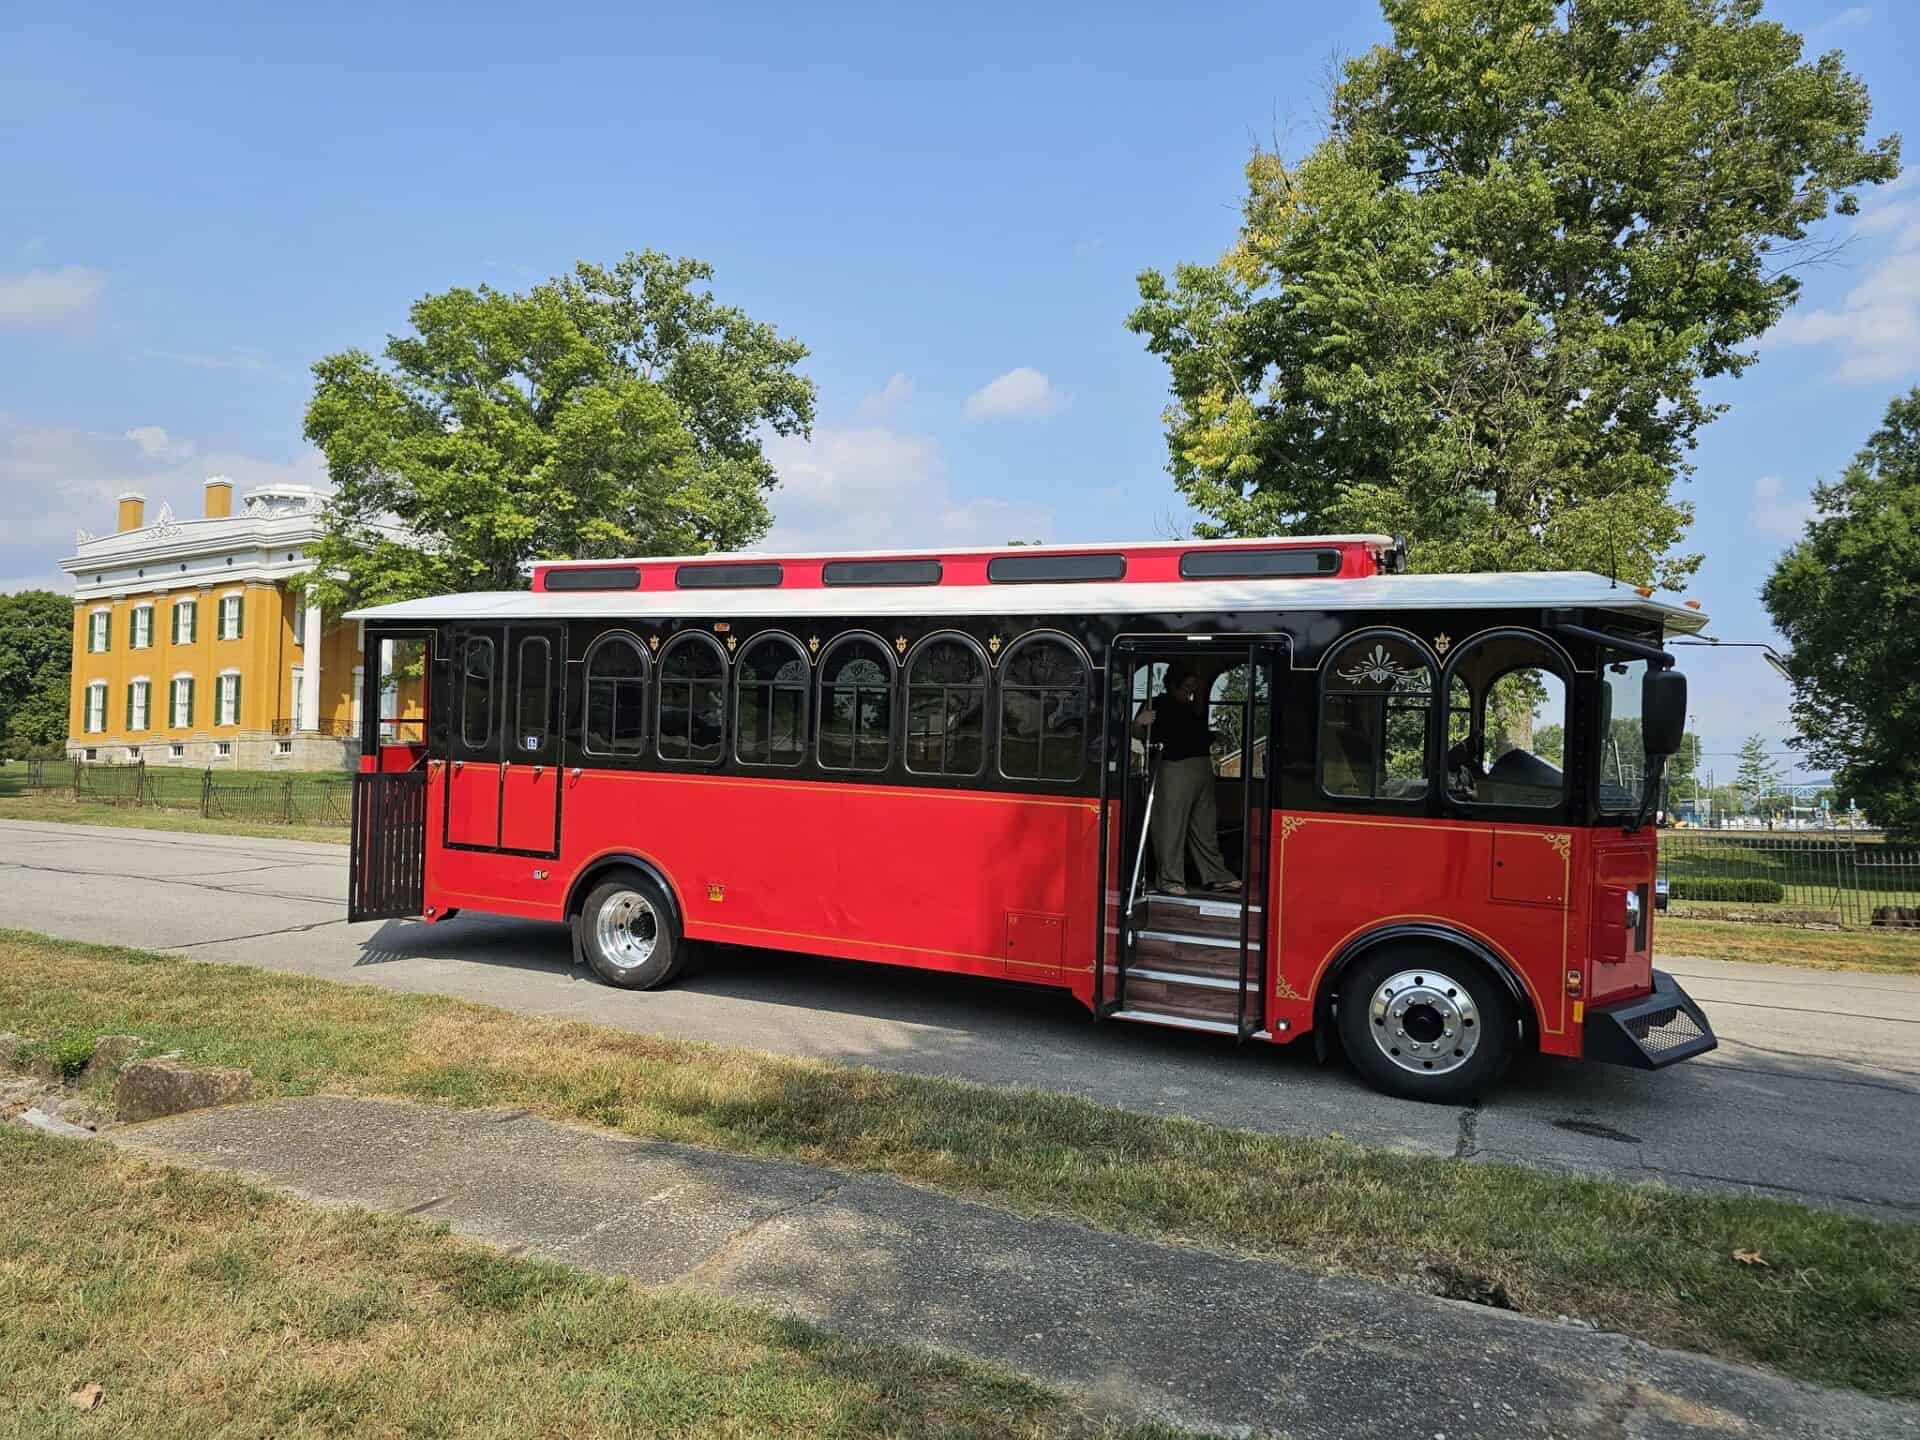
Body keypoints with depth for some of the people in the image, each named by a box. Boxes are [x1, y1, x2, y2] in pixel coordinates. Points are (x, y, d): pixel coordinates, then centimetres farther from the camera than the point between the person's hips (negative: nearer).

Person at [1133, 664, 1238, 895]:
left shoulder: (1193, 707, 20)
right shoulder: (1158, 706, -3)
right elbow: (1141, 736, -12)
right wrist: (1139, 722, -31)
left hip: (1203, 769, 8)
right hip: (1175, 770, -7)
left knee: (1206, 827, 14)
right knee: (1172, 827, -4)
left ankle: (1216, 876, 21)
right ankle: (1171, 879, 3)